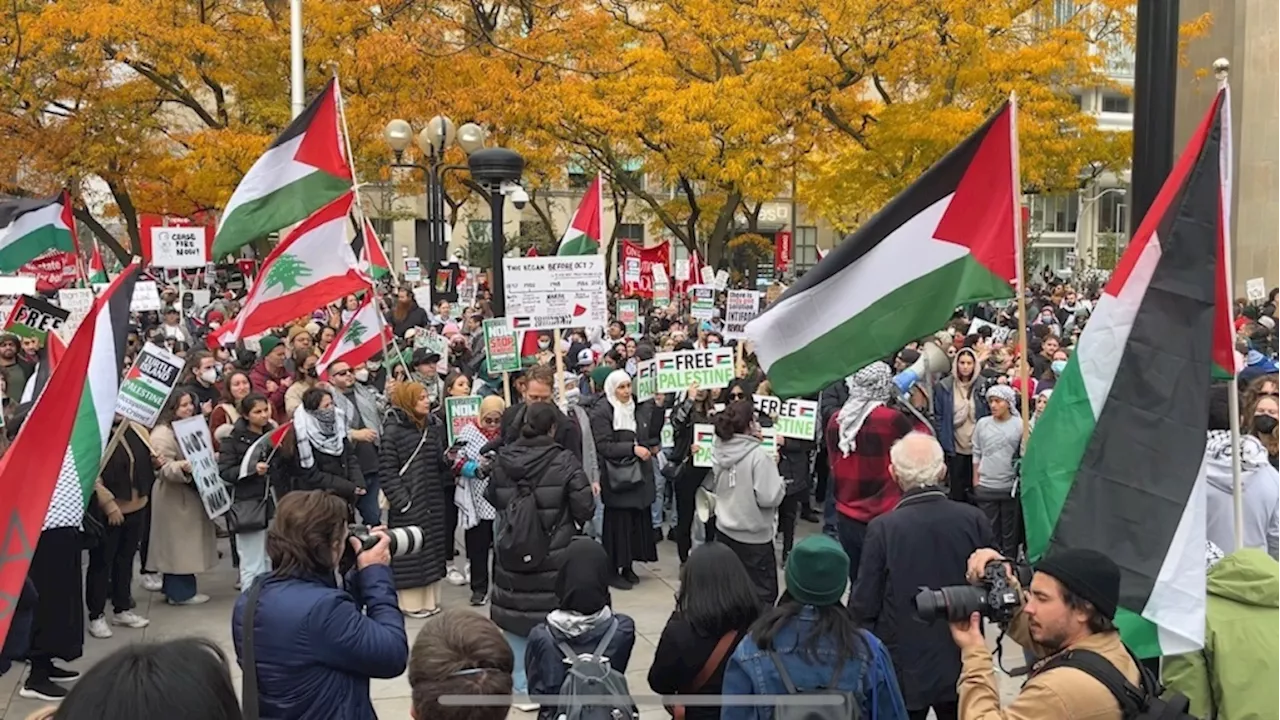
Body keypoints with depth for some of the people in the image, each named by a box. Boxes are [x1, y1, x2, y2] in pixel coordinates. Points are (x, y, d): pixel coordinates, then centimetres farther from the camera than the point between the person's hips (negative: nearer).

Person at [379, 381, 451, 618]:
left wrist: (448, 459, -5)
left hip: (432, 502, 6)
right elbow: (386, 471, -12)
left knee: (432, 547, 11)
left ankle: (430, 600, 21)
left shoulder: (433, 427, 8)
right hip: (408, 504, -6)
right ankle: (411, 603, 9)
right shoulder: (393, 431, -10)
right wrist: (401, 500, -17)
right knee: (409, 550, 0)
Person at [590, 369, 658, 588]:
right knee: (618, 523, -4)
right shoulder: (602, 413, -8)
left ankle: (628, 567, 18)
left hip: (638, 475, 7)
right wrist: (632, 448, -21)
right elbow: (603, 446, -16)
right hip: (617, 477, -7)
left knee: (637, 521, 7)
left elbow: (650, 435, 28)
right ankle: (614, 571, 6)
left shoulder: (635, 409, 14)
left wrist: (652, 447, 9)